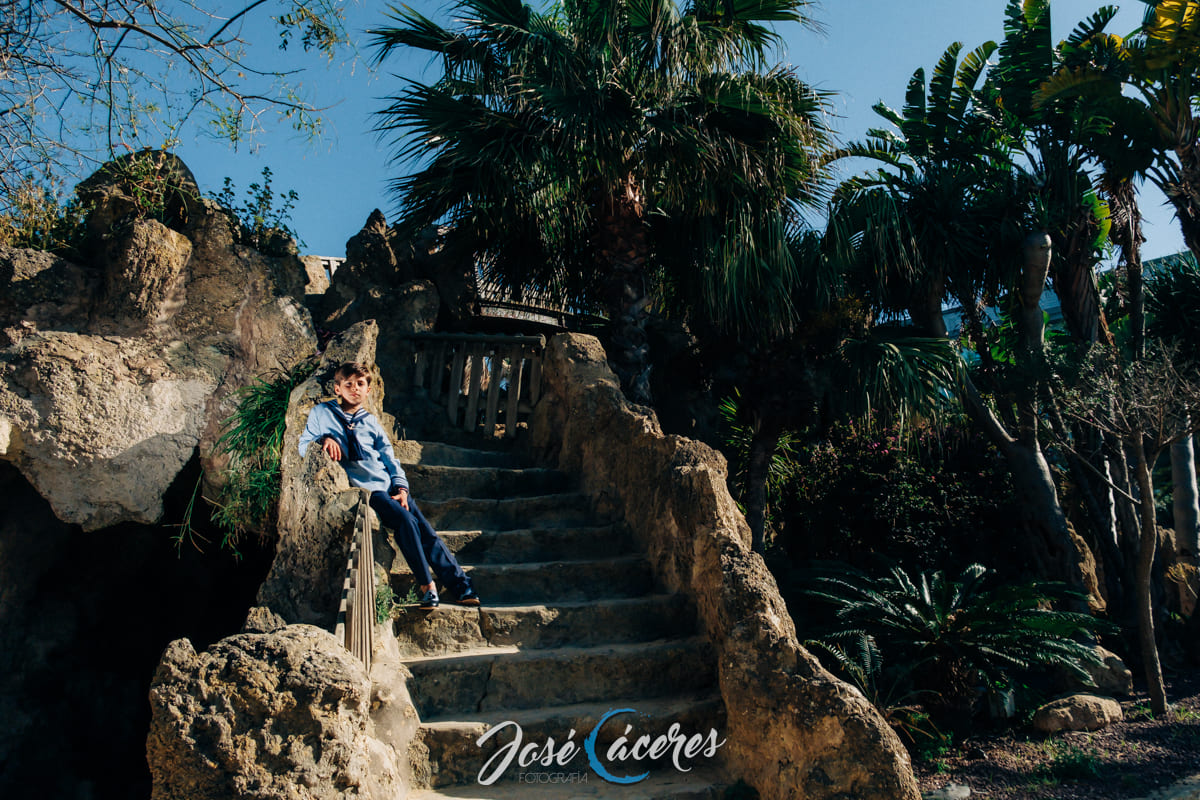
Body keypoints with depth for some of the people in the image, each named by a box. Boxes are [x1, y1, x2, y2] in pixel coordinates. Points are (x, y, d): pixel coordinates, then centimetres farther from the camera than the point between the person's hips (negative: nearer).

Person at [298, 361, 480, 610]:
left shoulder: (371, 422, 21)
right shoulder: (322, 413, 12)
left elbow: (390, 459, 16)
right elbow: (303, 446, 7)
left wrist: (401, 488, 0)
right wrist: (323, 439, -14)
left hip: (390, 487, 4)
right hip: (363, 488, -4)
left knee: (426, 530, -12)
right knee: (406, 521, -27)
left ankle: (461, 587, -11)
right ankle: (427, 585, -19)